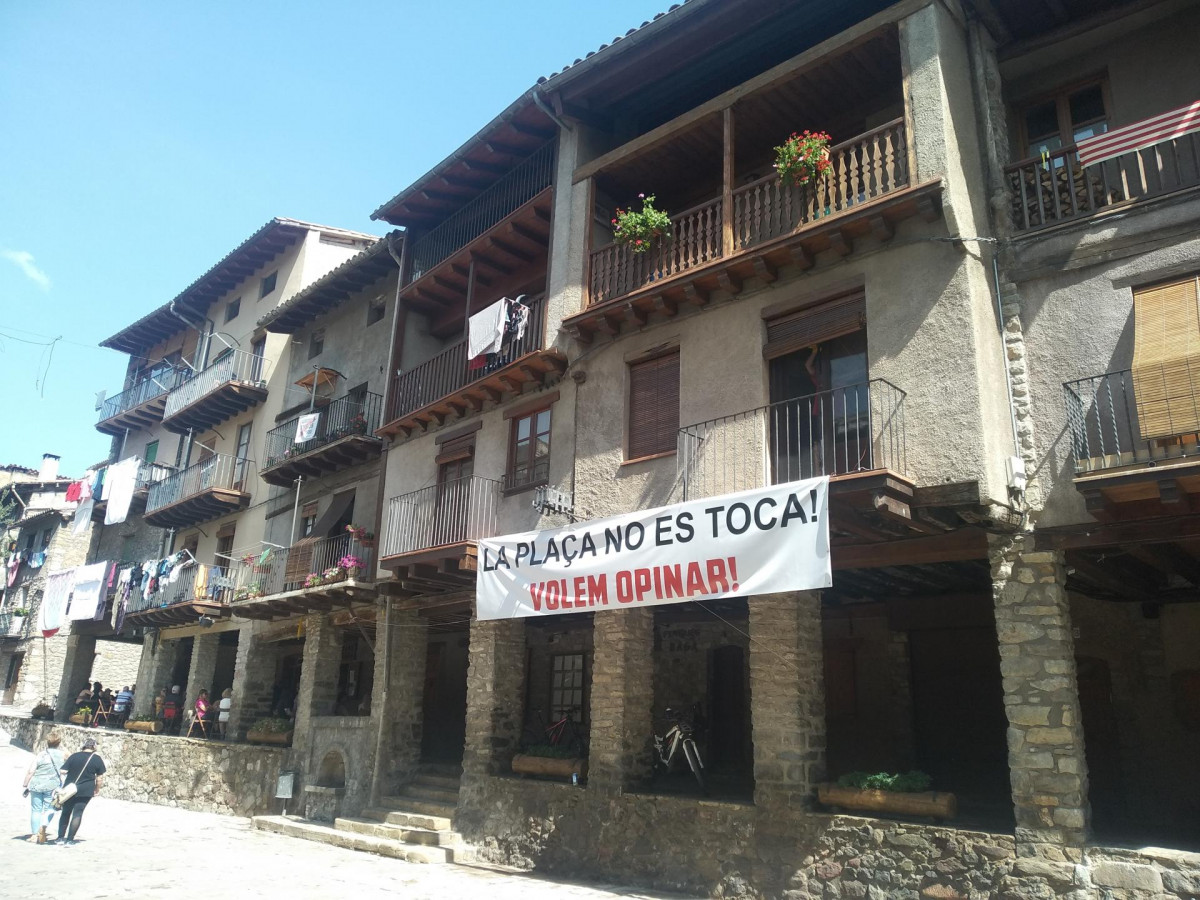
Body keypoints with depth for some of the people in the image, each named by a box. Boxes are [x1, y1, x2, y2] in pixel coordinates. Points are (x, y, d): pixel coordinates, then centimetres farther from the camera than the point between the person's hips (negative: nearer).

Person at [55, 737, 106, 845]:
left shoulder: (73, 756, 3)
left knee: (65, 812, 16)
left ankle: (60, 837, 18)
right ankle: (70, 840, -2)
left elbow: (63, 772, 1)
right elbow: (100, 777, 0)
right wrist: (97, 789, 14)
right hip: (86, 791, -2)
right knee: (77, 814, 2)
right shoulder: (97, 759, -2)